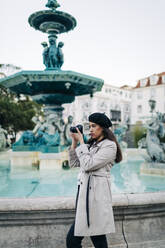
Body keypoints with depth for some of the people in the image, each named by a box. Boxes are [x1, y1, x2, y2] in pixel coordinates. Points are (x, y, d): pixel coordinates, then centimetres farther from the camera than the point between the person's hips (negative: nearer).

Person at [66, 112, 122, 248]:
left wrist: (81, 142, -8)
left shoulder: (109, 146, -7)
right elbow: (73, 163, 16)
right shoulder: (91, 144, 18)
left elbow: (88, 165, -16)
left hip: (96, 194, -8)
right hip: (84, 192, 8)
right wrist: (74, 142, 8)